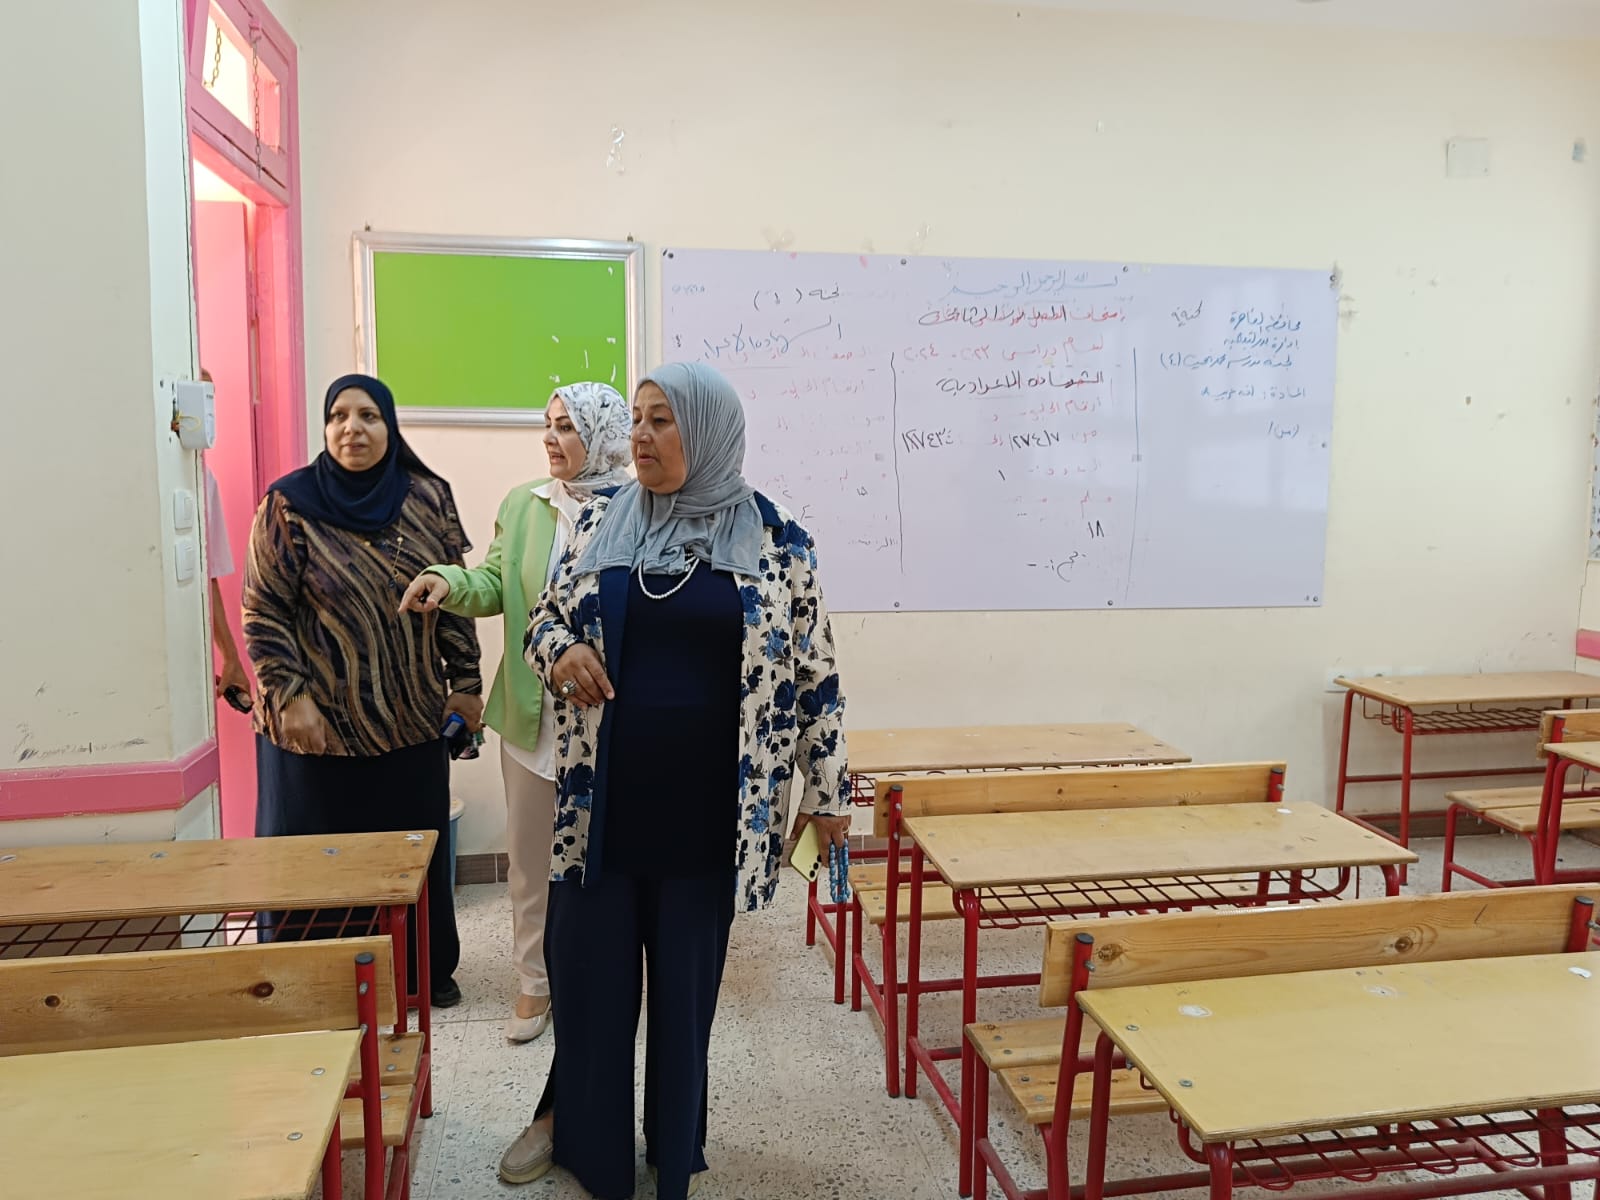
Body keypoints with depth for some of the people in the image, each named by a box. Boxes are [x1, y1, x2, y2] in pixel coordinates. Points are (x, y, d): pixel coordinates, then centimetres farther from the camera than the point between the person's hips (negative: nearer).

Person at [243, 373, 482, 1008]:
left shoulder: (428, 498, 1)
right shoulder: (290, 504, -7)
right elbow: (262, 611, -6)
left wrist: (465, 680, 4)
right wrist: (290, 695, -13)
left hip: (411, 718, 3)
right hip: (318, 724, -3)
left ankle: (426, 967, 32)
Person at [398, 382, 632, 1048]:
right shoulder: (521, 505, 5)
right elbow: (495, 586, 3)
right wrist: (451, 581, -16)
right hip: (532, 712, 4)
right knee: (531, 854, 14)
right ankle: (535, 981, 32)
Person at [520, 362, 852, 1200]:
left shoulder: (775, 539, -4)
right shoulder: (600, 523, 3)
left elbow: (813, 672, 1)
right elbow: (546, 618, 13)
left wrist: (828, 790, 2)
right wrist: (559, 652, -10)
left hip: (705, 811, -2)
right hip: (599, 803, 2)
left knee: (686, 983, 13)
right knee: (589, 974, 11)